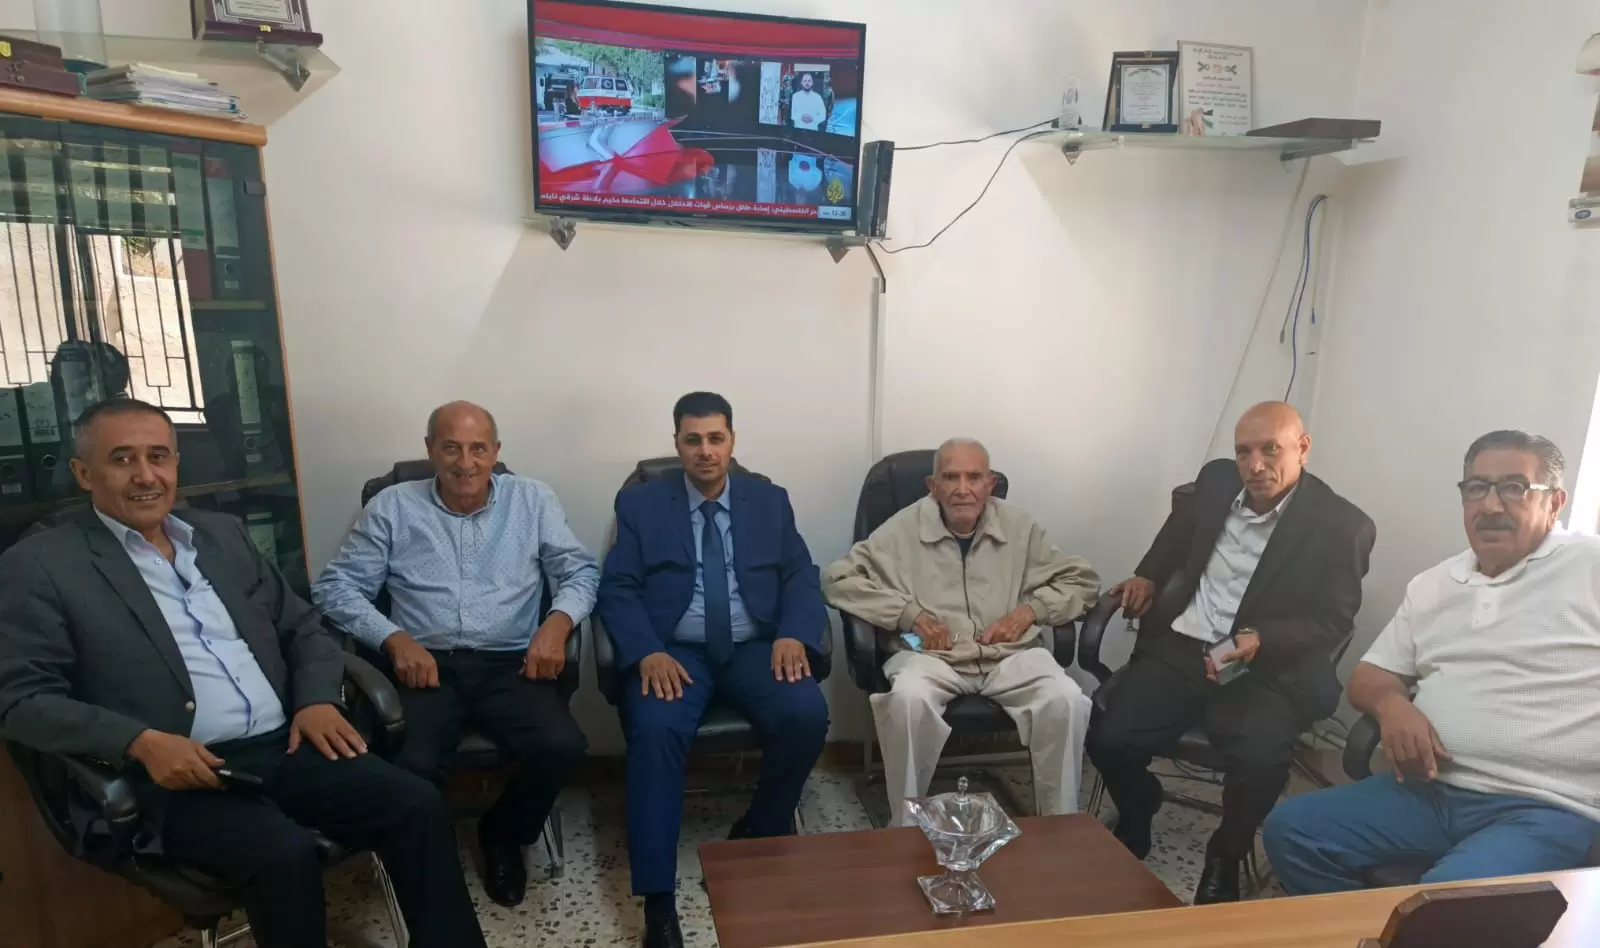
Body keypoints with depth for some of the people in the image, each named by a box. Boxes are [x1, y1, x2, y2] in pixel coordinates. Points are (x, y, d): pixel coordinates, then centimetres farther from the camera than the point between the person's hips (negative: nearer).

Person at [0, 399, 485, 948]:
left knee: (416, 804, -15)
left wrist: (317, 699, -1)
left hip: (286, 746, 5)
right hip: (176, 775, -4)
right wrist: (141, 742, -20)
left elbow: (302, 626, 18)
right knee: (284, 851, -30)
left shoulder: (223, 534, 16)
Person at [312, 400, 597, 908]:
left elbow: (581, 571, 7)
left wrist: (558, 622, -14)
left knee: (562, 747, -25)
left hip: (509, 664, 1)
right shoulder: (392, 507, 8)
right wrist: (393, 638, -12)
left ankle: (502, 835, 10)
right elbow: (336, 586, 5)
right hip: (424, 664, 0)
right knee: (411, 767, -29)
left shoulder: (533, 500, 9)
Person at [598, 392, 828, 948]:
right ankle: (658, 900, -20)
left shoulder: (770, 502, 13)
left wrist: (794, 635, -14)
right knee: (655, 731, -31)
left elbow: (802, 579, 7)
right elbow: (617, 590, -1)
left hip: (754, 649, 2)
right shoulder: (641, 504, 7)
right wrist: (648, 653, -19)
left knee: (808, 714, -25)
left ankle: (762, 830, 2)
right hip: (673, 652, -1)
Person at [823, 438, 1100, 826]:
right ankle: (908, 830, -14)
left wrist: (1029, 610, -4)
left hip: (1011, 656, 2)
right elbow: (838, 580, -2)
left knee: (1067, 701, -26)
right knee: (906, 700, -34)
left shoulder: (1020, 527, 10)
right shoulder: (903, 529, 2)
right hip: (930, 657, -2)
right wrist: (908, 613, -12)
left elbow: (1082, 580, 15)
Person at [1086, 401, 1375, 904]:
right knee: (1110, 738, -17)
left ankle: (1225, 857, 3)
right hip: (1178, 649, 3)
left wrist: (1260, 640, -23)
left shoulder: (1342, 527, -6)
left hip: (1266, 672, -3)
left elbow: (1333, 623, -6)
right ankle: (1133, 825, 17)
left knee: (1259, 759, -31)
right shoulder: (1216, 480, 7)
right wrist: (1149, 576, 13)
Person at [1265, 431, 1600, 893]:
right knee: (1291, 828, -8)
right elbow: (1368, 677, 19)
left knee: (1448, 900, -32)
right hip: (1431, 788, 6)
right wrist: (1391, 703, -5)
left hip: (1545, 809, -5)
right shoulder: (1431, 586, 16)